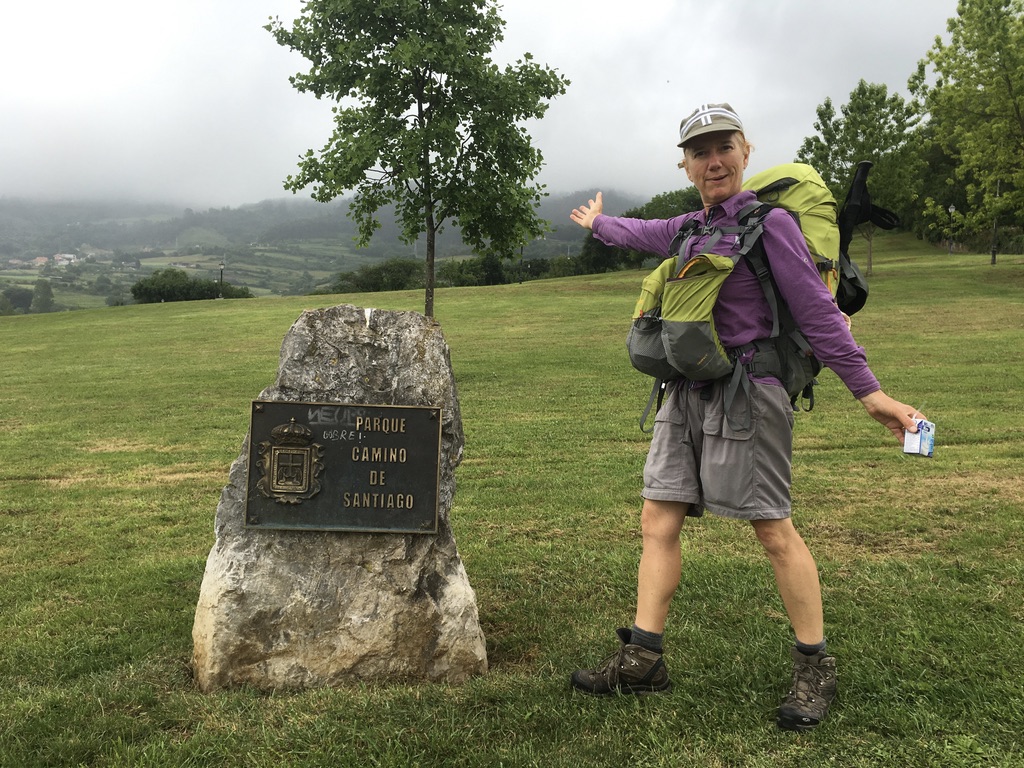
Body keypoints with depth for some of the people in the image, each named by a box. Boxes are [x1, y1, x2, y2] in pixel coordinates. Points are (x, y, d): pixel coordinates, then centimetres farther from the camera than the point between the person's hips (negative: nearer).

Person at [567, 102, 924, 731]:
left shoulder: (770, 224, -8)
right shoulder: (690, 230, 13)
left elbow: (817, 312, -10)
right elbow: (640, 234, 35)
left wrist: (869, 390, -13)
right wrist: (597, 222, 53)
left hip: (744, 392, -7)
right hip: (687, 395, 8)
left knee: (774, 531, -1)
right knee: (658, 521, 5)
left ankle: (816, 670, 16)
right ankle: (643, 659, 13)